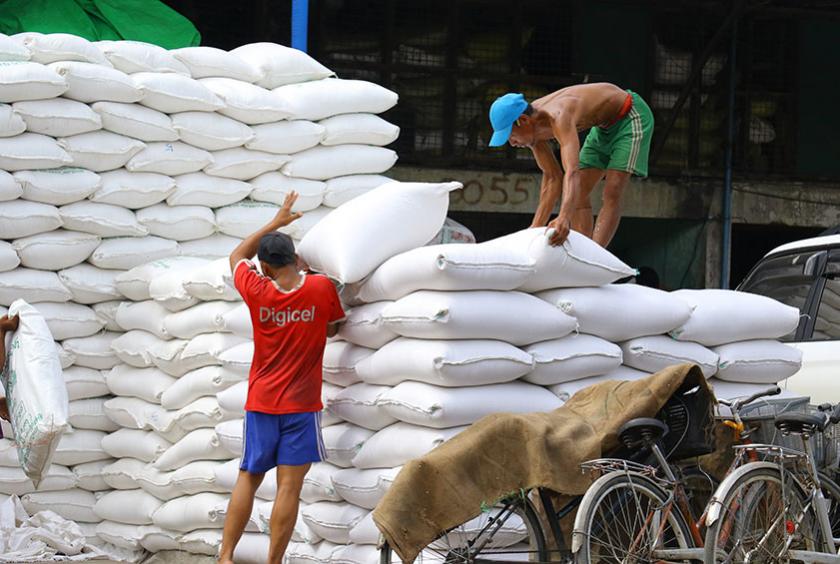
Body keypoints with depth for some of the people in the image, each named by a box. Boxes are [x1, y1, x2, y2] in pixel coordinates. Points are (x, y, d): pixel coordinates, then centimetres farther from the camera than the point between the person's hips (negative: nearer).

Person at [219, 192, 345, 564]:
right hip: (302, 406, -2)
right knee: (289, 486, -2)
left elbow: (236, 257, 14)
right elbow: (331, 329, 9)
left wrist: (274, 223, 17)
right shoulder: (322, 288, -10)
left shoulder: (257, 291, -6)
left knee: (248, 479, 14)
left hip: (260, 403, 2)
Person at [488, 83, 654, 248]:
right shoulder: (532, 126, -12)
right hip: (605, 126, 9)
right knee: (579, 193, 2)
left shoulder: (558, 117, -39)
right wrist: (536, 228, -11)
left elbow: (572, 172, -53)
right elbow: (552, 178, -4)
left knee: (612, 194, -21)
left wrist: (564, 218, -68)